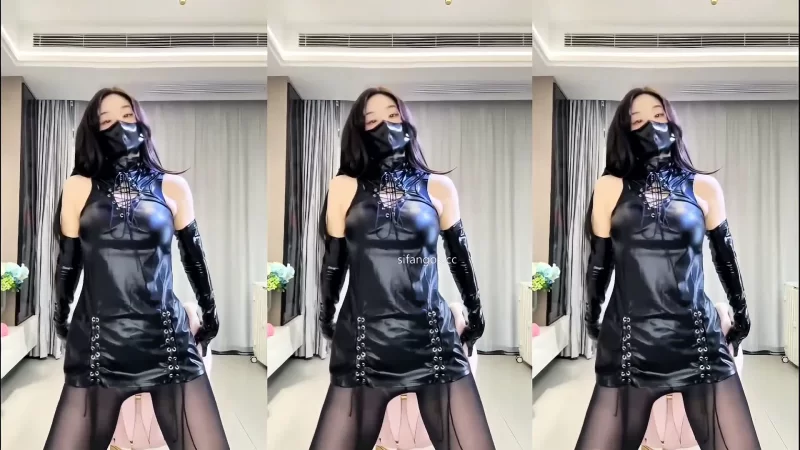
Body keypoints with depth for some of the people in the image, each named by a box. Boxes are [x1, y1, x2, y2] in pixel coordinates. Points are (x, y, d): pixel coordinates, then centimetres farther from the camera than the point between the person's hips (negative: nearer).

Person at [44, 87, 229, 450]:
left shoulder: (173, 188, 9)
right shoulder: (79, 188, 7)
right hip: (97, 346, 0)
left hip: (168, 341, 0)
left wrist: (210, 315, 27)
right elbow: (68, 263, 15)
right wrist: (60, 322, 24)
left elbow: (194, 256, 19)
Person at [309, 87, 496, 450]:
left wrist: (475, 316, 27)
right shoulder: (344, 188, 8)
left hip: (434, 341, 0)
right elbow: (333, 263, 14)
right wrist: (325, 324, 22)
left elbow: (459, 256, 19)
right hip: (363, 346, 0)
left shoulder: (439, 188, 10)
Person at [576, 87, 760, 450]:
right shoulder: (610, 188, 7)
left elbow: (725, 256, 20)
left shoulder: (704, 187, 9)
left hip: (700, 340, 1)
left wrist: (741, 315, 28)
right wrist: (592, 323, 23)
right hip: (629, 345, 0)